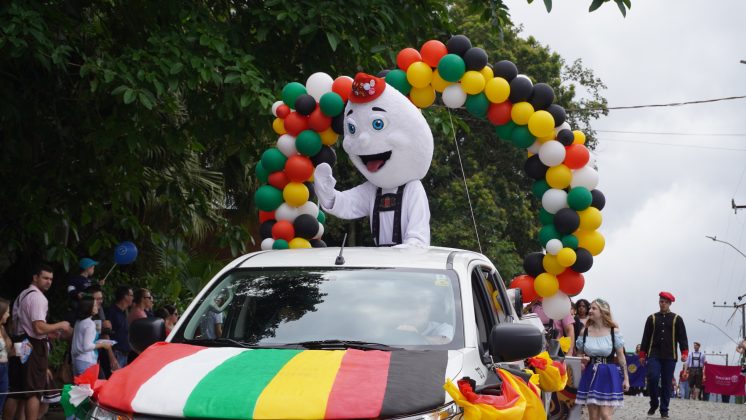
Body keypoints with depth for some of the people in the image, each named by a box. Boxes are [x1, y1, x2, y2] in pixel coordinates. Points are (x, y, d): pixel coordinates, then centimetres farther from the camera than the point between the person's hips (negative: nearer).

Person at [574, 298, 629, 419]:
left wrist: (626, 378, -1)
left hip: (609, 374, -3)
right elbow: (580, 354, 14)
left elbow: (621, 356, 0)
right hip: (591, 374, 3)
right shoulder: (585, 331, 3)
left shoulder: (614, 331, -4)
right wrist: (583, 359, -9)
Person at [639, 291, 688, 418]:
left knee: (666, 383, 1)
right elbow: (646, 337, 11)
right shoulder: (652, 318, 12)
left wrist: (684, 353, -10)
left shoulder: (677, 319, 8)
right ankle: (654, 404, 4)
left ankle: (664, 410, 8)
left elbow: (682, 337, 2)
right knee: (653, 378, -16)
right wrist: (642, 354, 6)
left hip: (669, 357, 0)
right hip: (654, 355, 1)